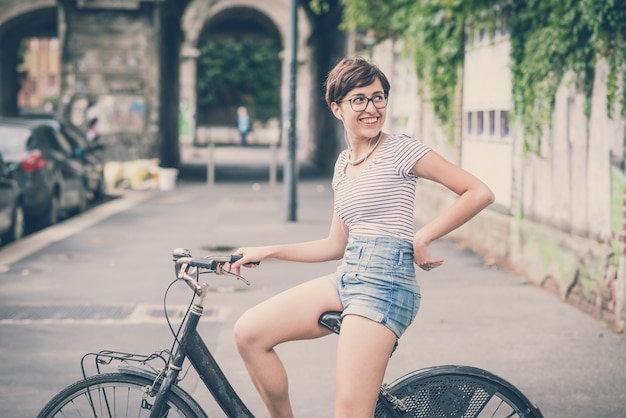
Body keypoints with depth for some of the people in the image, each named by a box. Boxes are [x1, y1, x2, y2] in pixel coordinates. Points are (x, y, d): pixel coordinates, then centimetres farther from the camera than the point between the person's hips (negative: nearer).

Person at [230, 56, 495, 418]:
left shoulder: (401, 150, -3)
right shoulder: (343, 163, 18)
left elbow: (480, 193, -7)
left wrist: (423, 237, -12)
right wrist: (266, 252, 18)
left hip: (385, 282, -8)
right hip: (347, 277, 8)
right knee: (249, 333, -5)